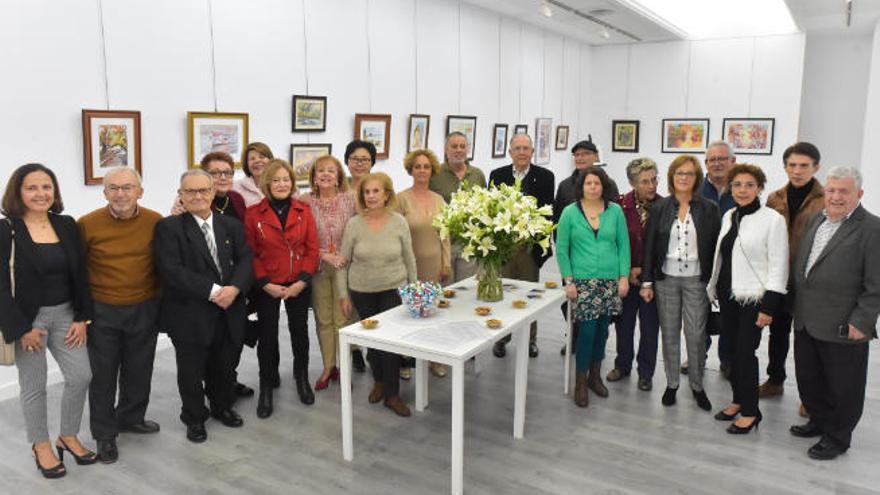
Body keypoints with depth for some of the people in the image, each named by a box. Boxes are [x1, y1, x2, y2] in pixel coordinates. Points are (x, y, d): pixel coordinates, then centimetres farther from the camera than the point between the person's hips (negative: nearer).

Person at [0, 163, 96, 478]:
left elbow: (80, 274, 5)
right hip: (27, 318, -4)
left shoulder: (67, 225, 3)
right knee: (34, 386, 8)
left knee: (81, 376, 4)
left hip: (64, 313, 4)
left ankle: (68, 437, 26)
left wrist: (82, 318, 0)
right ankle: (41, 446, 27)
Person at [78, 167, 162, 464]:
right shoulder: (87, 225, -10)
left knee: (139, 370, 16)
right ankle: (105, 434, 26)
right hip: (102, 312, -2)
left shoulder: (155, 222, -6)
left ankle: (131, 417, 39)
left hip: (144, 310, 2)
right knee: (103, 373, 9)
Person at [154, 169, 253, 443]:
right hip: (189, 315, -4)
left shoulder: (232, 225, 7)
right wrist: (213, 291, -21)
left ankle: (222, 406, 43)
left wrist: (234, 288, -19)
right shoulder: (168, 227, -7)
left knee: (225, 366, 18)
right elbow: (172, 270, -17)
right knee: (191, 370, 11)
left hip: (229, 313, 4)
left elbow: (245, 260, 1)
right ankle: (194, 418, 34)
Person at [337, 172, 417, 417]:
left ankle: (392, 394, 7)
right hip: (362, 291, 1)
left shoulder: (399, 222, -7)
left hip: (394, 289, -1)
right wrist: (343, 294, -1)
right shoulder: (354, 224, -8)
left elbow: (409, 259, 3)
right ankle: (379, 381, 36)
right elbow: (343, 262, 0)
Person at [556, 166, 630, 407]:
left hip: (610, 281, 2)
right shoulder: (570, 212, -1)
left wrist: (624, 277, 0)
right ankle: (580, 382, 9)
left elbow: (623, 245, 6)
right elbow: (561, 249, 0)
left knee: (602, 329, 8)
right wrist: (568, 281, -5)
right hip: (582, 281, -2)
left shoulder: (615, 211, 4)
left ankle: (595, 375, 27)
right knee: (587, 330, -6)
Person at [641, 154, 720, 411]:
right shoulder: (659, 208, 1)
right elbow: (649, 245, 1)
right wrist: (646, 282, -2)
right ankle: (671, 383, 24)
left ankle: (697, 386, 20)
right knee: (669, 334, 10)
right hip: (666, 279, 1)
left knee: (696, 335, 3)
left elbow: (715, 247, -1)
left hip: (696, 280, -1)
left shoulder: (709, 209, 0)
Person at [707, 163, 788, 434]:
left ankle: (750, 411, 12)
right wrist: (714, 289, 14)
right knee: (733, 349, 12)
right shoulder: (728, 216, 8)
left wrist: (769, 307, -15)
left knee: (745, 352, -2)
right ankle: (738, 399, 28)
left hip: (753, 297, -6)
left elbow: (779, 266, -12)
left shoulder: (772, 219, -11)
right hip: (728, 294, 6)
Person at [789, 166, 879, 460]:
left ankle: (838, 438, 28)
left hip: (843, 328, -7)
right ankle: (819, 421, 42)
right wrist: (797, 307, 13)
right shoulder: (815, 220, 9)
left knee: (842, 388, 10)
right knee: (808, 378, 21)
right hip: (806, 322, 7)